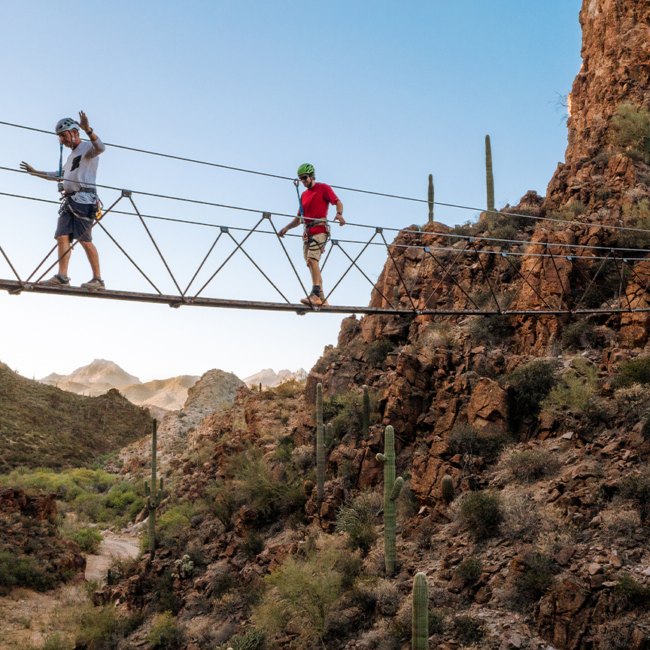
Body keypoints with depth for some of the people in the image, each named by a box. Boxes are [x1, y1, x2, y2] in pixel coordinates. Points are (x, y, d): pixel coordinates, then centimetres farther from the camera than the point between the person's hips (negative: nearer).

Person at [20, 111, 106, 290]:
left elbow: (100, 148, -23)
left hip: (83, 199, -9)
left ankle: (98, 279, -10)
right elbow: (59, 176, 43)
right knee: (62, 236, -4)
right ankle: (62, 276, -9)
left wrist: (88, 130, -38)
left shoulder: (86, 148, 2)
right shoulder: (72, 155, 29)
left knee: (84, 239, -13)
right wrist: (35, 172, 47)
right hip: (69, 201, 9)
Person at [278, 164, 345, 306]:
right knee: (311, 263, 2)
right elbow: (299, 218, 26)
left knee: (312, 259, -23)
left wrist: (339, 214, -25)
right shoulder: (304, 195, 25)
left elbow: (338, 202, -4)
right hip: (307, 232, 8)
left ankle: (315, 295, -32)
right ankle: (321, 299, 4)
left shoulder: (323, 188, 5)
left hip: (319, 229, -8)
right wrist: (286, 228, 13)